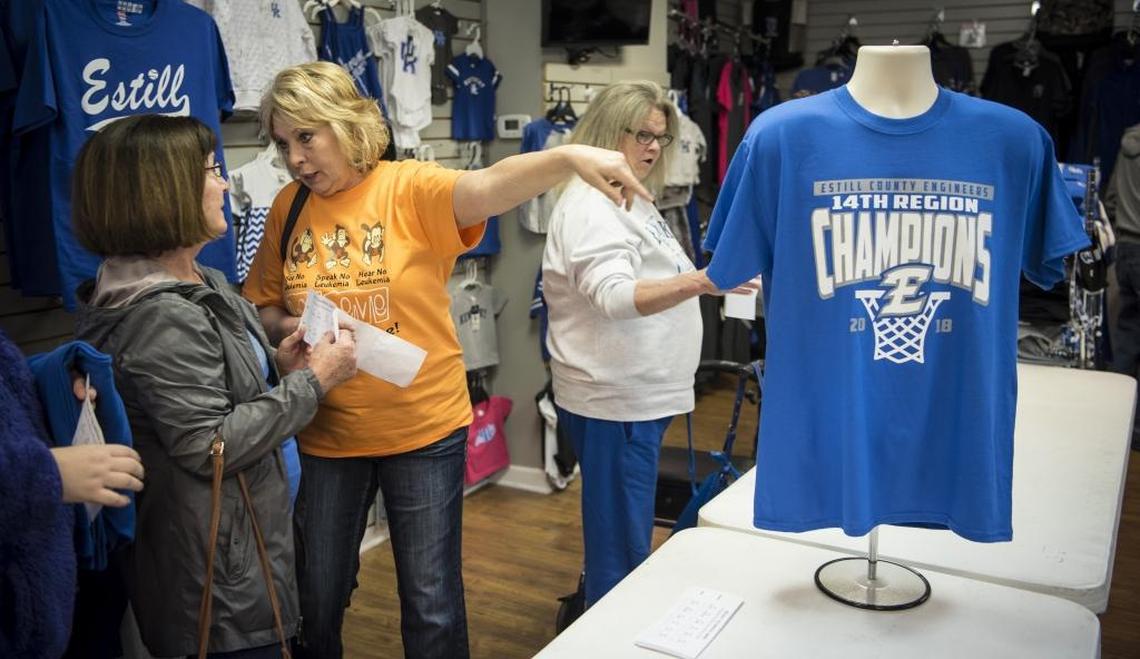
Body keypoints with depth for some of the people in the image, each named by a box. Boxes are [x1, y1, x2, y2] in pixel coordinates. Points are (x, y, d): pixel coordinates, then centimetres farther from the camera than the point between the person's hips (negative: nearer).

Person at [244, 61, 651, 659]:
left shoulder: (409, 189, -12)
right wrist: (289, 328, -12)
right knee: (315, 600, 19)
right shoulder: (289, 207, 0)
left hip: (423, 429, -3)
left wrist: (568, 157, -50)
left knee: (432, 604, 10)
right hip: (324, 435, 4)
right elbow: (263, 307, 11)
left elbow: (488, 187, -32)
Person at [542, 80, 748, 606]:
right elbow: (614, 295, -33)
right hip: (613, 398, -10)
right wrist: (697, 281, -44)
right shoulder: (592, 203, -17)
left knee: (624, 535, 21)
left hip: (639, 393, 11)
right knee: (621, 545, -2)